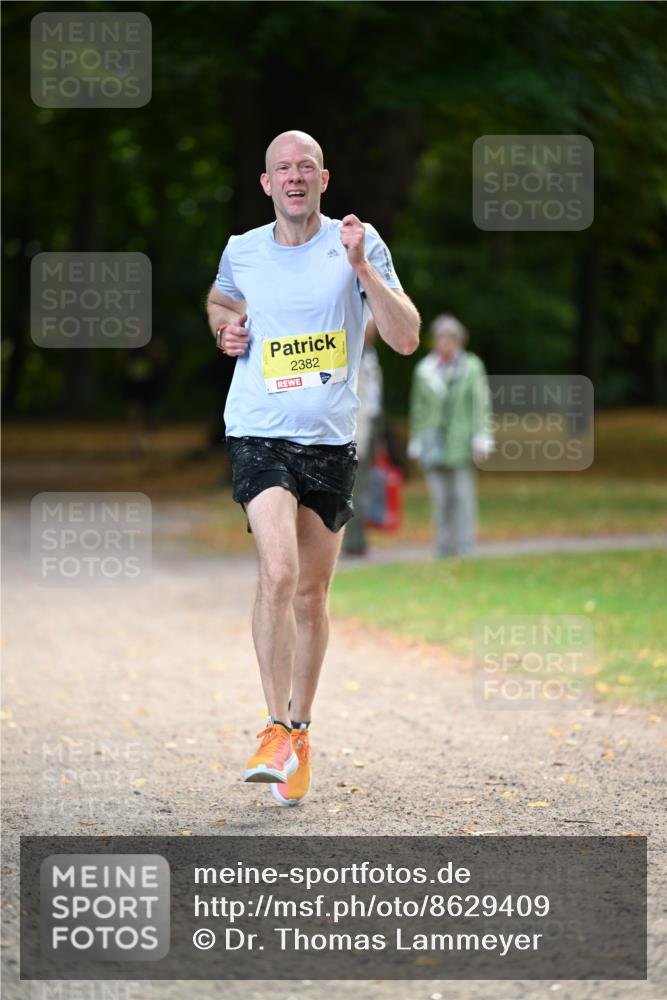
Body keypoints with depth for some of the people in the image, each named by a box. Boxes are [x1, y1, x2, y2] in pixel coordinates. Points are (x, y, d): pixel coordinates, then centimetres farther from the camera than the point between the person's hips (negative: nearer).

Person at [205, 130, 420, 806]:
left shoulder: (359, 244, 1)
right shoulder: (240, 251, 6)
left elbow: (406, 339, -7)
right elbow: (220, 299, 30)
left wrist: (362, 266, -17)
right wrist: (224, 326, 7)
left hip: (330, 440, 1)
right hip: (258, 435, -1)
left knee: (311, 594, 9)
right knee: (278, 573, -21)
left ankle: (300, 732, 25)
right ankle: (278, 731, -16)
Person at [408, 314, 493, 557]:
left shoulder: (472, 367, 4)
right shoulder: (424, 370, 9)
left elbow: (480, 405, 1)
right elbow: (418, 408, 12)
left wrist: (481, 439, -6)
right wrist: (417, 442, 8)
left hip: (461, 443, -2)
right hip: (434, 443, 2)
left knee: (463, 496, -3)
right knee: (440, 498, 0)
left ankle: (465, 548, 0)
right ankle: (444, 548, 5)